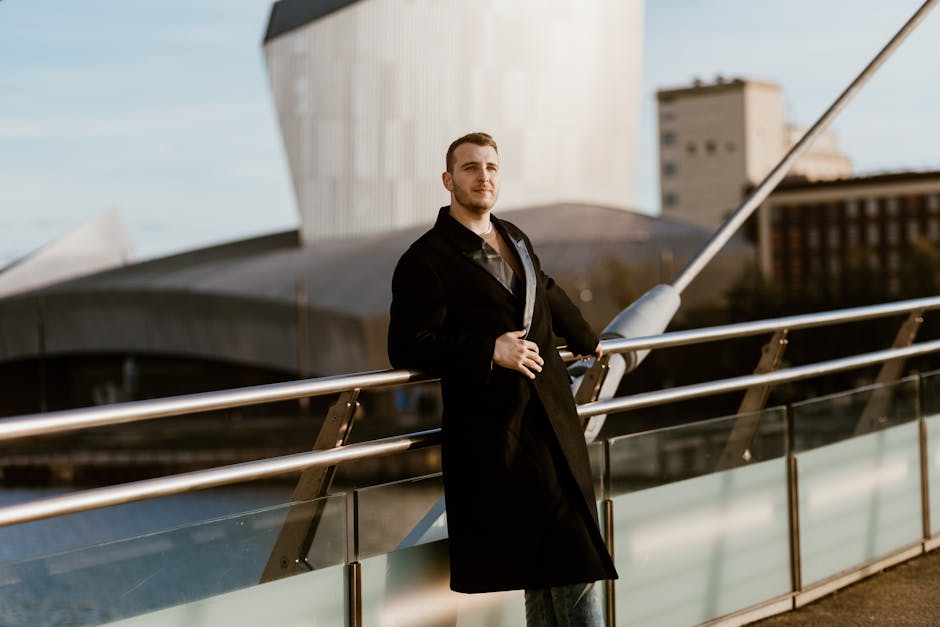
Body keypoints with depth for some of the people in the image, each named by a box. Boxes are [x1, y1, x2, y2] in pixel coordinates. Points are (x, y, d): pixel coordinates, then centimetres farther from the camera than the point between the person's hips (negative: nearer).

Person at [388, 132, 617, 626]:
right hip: (492, 432, -7)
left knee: (573, 561, 6)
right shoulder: (425, 260, -6)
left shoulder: (515, 239, 17)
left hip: (553, 421, 7)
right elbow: (408, 347, -14)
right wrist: (490, 351, -21)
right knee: (552, 561, -8)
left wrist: (586, 340, 50)